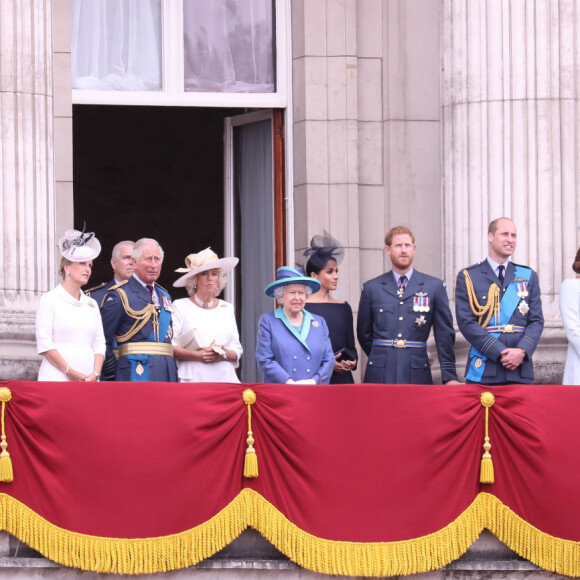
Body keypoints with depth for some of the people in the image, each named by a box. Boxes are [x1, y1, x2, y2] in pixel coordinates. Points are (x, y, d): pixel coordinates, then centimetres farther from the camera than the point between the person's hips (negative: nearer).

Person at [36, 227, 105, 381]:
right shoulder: (49, 300, 3)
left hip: (89, 380, 4)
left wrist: (95, 374, -4)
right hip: (57, 379, -4)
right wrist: (70, 372, -12)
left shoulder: (91, 304, 19)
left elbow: (99, 345, 14)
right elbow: (44, 343, -5)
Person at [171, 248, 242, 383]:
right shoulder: (181, 306, 7)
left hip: (225, 377, 3)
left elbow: (237, 350, 15)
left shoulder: (226, 308, 18)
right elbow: (169, 346, -2)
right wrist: (198, 355, -14)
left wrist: (224, 355, -6)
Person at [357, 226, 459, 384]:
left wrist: (449, 377, 2)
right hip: (380, 377, 1)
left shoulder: (435, 287, 8)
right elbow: (364, 334, 17)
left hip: (417, 377, -1)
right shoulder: (371, 288, 10)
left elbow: (445, 335, 7)